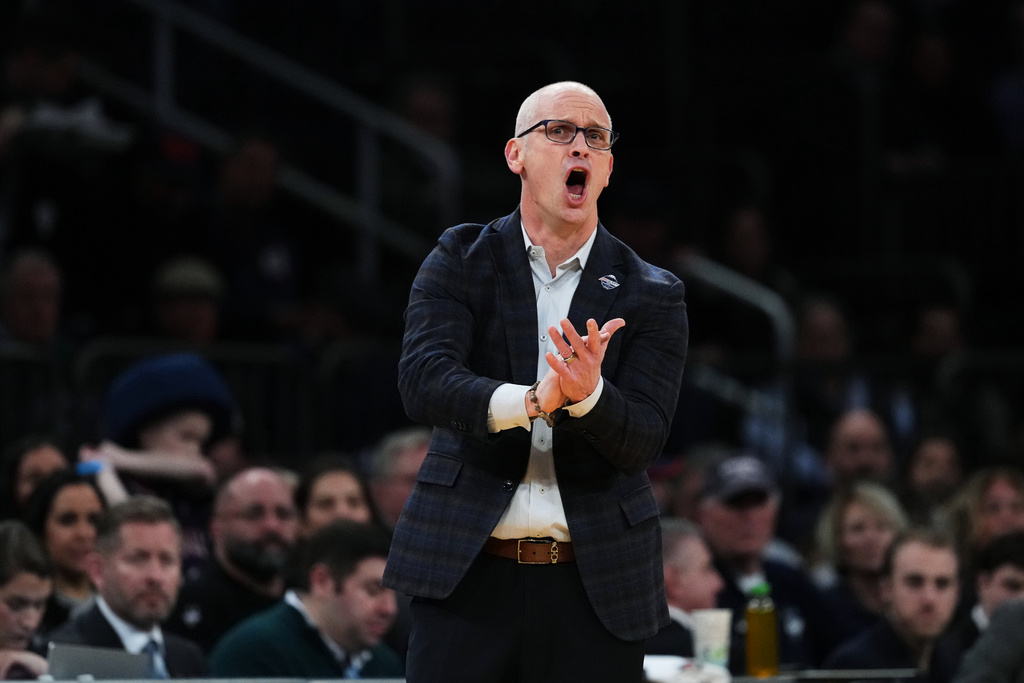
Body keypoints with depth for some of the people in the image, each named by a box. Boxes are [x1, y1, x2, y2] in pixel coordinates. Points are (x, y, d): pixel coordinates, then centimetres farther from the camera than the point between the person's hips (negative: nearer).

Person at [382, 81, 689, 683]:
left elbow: (643, 441, -5)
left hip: (597, 585, 1)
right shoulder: (460, 261, 5)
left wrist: (588, 395, -27)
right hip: (468, 574, -1)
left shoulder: (654, 295, 5)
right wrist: (528, 402, -28)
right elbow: (422, 380, -11)